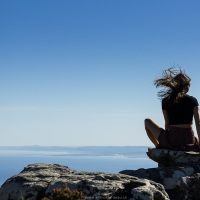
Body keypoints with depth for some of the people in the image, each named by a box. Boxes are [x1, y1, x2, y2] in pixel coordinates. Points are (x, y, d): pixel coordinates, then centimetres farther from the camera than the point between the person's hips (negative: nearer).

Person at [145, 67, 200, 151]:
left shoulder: (166, 101, 4)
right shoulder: (193, 101, 3)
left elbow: (167, 124, 6)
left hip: (172, 140, 0)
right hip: (189, 142, 0)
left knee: (147, 122, 20)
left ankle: (158, 146, 19)